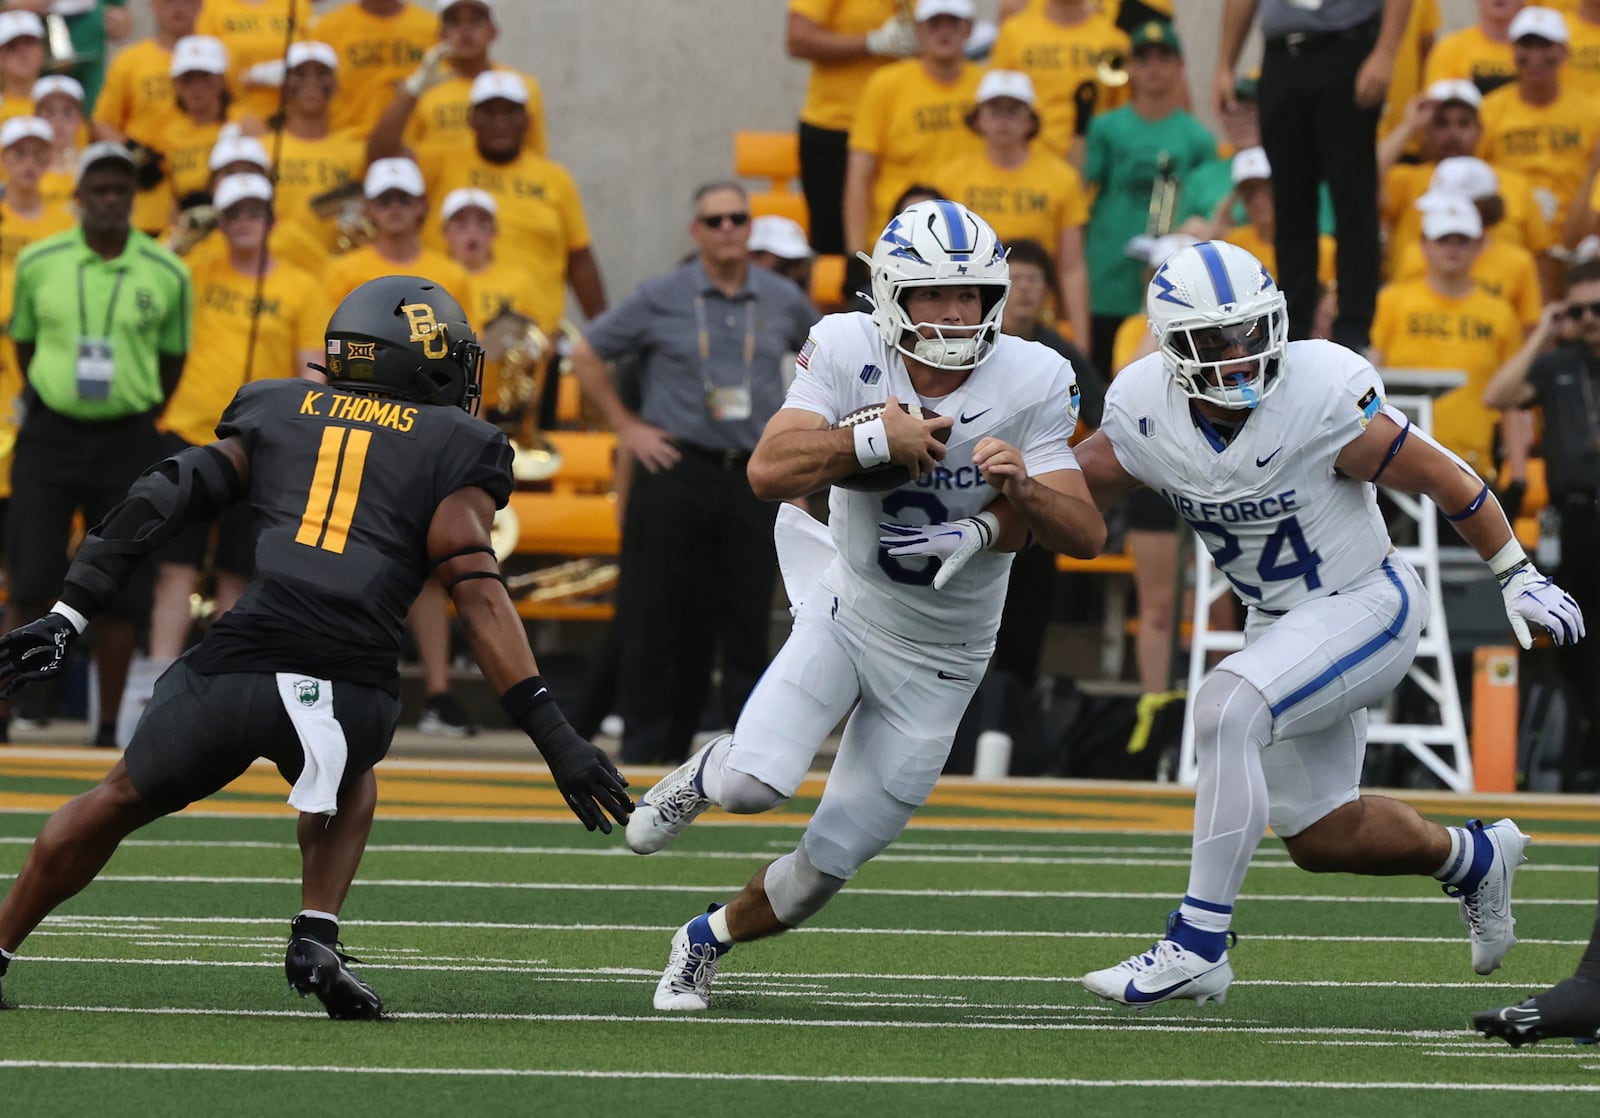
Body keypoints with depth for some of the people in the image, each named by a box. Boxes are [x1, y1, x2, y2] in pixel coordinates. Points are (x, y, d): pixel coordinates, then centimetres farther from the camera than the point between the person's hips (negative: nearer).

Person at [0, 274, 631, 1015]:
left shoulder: (277, 414, 25)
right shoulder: (452, 448, 16)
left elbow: (160, 503, 14)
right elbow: (480, 596, 2)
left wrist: (66, 618, 12)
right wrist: (554, 737, -2)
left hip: (231, 671, 1)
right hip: (348, 696, -1)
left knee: (122, 800, 29)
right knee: (351, 777, 36)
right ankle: (316, 937, 16)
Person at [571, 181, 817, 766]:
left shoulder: (784, 301, 6)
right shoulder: (660, 299, 0)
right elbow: (587, 356, 7)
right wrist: (625, 426, 2)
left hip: (755, 478, 2)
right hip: (676, 474, -2)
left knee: (749, 620, 2)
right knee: (663, 619, -1)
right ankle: (648, 747, 6)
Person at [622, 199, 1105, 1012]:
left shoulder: (1033, 384, -17)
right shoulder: (849, 352, -16)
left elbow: (1086, 536, -19)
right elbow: (769, 471, -26)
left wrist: (1023, 490, -39)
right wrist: (877, 440, -38)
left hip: (937, 662, 1)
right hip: (845, 611, -1)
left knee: (830, 861, 2)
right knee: (757, 785, -24)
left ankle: (709, 941, 32)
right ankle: (709, 774, 15)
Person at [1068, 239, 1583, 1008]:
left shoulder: (1322, 393, -26)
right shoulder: (1144, 411, -13)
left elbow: (1439, 477, -15)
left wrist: (1517, 578, -7)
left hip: (1367, 605, -7)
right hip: (1279, 621, 7)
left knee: (1228, 711, -30)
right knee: (1321, 838, 14)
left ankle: (1199, 944, -24)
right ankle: (1473, 858, 45)